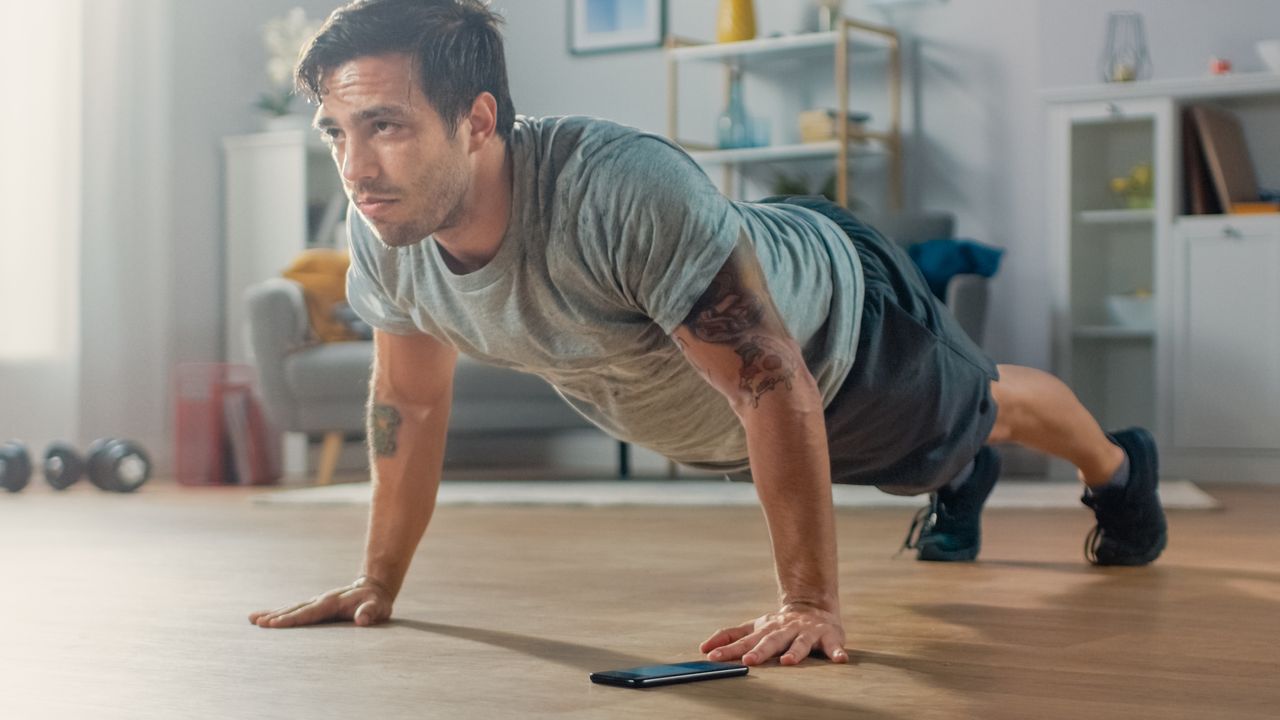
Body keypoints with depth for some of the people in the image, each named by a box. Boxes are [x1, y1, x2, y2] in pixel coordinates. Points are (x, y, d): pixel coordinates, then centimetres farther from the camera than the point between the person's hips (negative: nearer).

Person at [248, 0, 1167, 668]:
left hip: (839, 312, -5)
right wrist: (377, 581, -5)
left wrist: (812, 604, -40)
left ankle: (1121, 468, 58)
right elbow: (410, 401, -9)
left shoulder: (625, 191, -49)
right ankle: (965, 482, 69)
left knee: (979, 406, 26)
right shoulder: (384, 236, -28)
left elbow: (775, 387, -42)